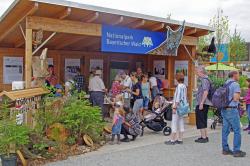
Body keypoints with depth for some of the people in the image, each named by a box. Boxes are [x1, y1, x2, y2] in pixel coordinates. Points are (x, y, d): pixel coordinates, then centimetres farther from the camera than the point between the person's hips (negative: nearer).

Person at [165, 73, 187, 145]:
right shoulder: (184, 86, 10)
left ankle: (172, 140, 0)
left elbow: (177, 98, -20)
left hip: (178, 107, -9)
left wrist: (174, 107, -18)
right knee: (181, 123, 11)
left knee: (174, 124, -3)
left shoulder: (179, 86, -15)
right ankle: (180, 139, 16)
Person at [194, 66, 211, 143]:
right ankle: (205, 136, 24)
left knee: (200, 121, -4)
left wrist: (201, 103, -24)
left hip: (202, 104, -10)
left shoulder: (204, 80, -15)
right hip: (203, 104, 10)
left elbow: (205, 92, -23)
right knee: (203, 121, 16)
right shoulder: (203, 79, 17)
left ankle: (204, 137, 1)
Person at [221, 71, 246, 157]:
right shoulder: (235, 84, -12)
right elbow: (235, 98, -19)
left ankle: (225, 149, 16)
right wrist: (239, 95, 2)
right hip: (232, 110, -8)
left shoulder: (225, 84, 14)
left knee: (225, 130, 10)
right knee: (237, 131, -1)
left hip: (224, 110, 8)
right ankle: (236, 151, 2)